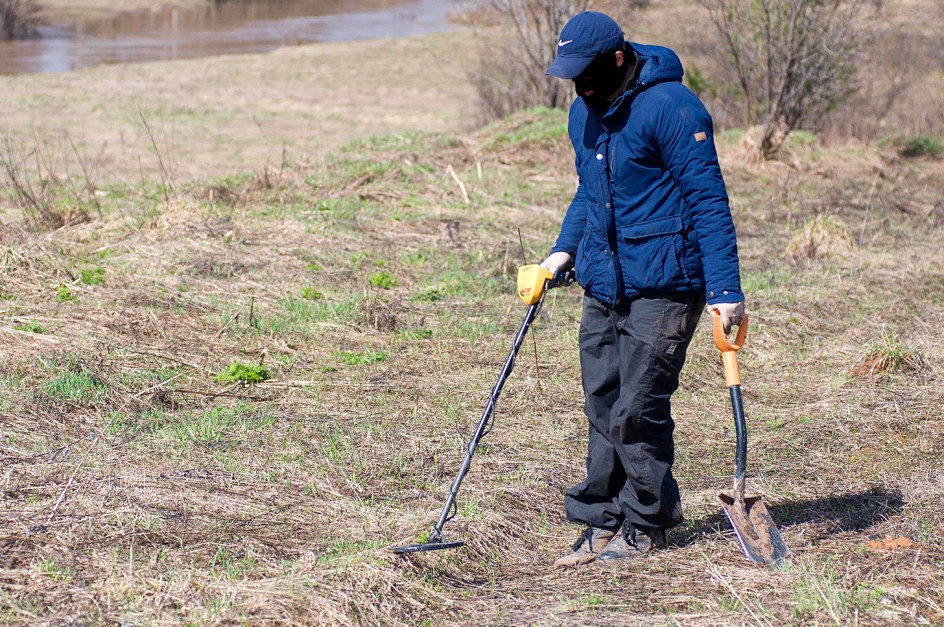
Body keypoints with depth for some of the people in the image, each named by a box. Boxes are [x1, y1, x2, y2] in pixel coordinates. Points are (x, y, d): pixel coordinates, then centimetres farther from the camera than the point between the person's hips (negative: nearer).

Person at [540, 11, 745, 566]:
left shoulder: (672, 108, -15)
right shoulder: (583, 114, 11)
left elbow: (708, 201, -15)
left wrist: (725, 290, -18)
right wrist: (565, 250, 13)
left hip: (663, 286, -8)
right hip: (602, 286, 8)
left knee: (636, 410, -6)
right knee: (602, 407, 8)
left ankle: (646, 524, 11)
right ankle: (604, 521, 18)